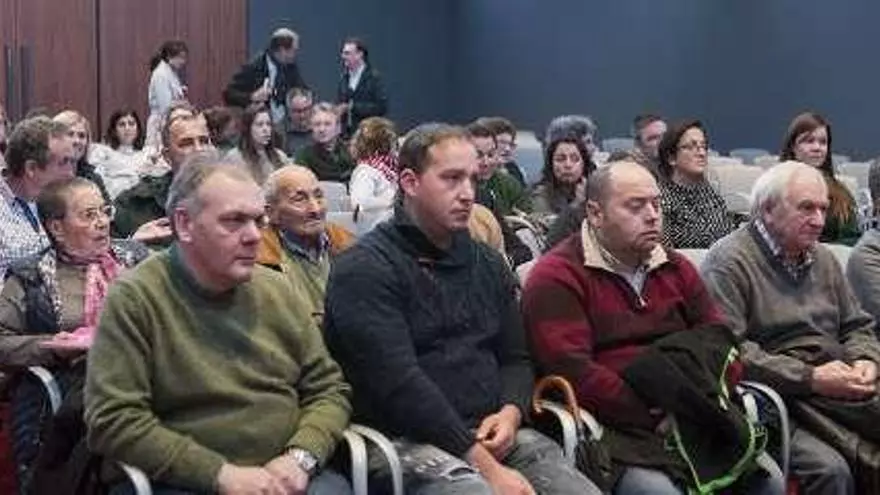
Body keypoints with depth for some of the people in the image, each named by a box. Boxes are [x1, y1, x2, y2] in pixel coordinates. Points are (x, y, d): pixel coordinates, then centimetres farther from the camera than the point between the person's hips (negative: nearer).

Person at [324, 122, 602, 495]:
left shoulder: (488, 263, 17)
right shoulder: (364, 268, -6)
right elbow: (398, 382, -16)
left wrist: (511, 413, -5)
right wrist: (484, 464, -19)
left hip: (493, 433, 6)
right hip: (411, 440, -6)